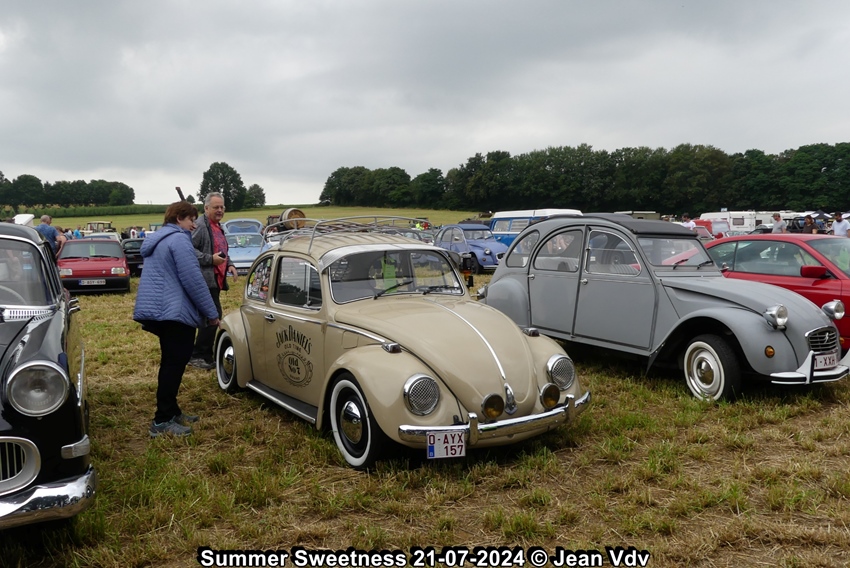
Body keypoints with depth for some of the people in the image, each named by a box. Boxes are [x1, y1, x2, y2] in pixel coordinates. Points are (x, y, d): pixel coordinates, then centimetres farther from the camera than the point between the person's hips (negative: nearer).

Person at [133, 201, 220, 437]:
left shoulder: (157, 239, 19)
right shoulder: (178, 239, -13)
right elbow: (193, 280, -19)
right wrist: (211, 313, -14)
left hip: (160, 311, 10)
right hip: (175, 312, -10)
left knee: (171, 363, 17)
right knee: (174, 364, -6)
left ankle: (171, 412, 24)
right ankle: (162, 421, -3)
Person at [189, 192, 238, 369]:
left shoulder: (218, 227, 20)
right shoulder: (200, 225, -12)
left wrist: (230, 264, 14)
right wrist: (210, 259, -22)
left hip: (216, 280, 10)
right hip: (205, 280, -10)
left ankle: (205, 355, 23)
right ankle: (197, 356, -4)